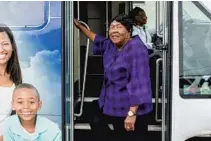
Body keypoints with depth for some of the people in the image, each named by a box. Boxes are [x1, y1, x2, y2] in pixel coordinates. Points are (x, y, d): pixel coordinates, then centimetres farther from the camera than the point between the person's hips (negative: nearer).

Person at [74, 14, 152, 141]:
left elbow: (138, 82, -29)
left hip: (127, 108, -9)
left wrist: (132, 113, -33)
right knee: (96, 123, 28)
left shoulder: (136, 49, -23)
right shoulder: (111, 45, 5)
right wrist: (80, 26, 36)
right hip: (110, 102, 10)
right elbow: (97, 39, 30)